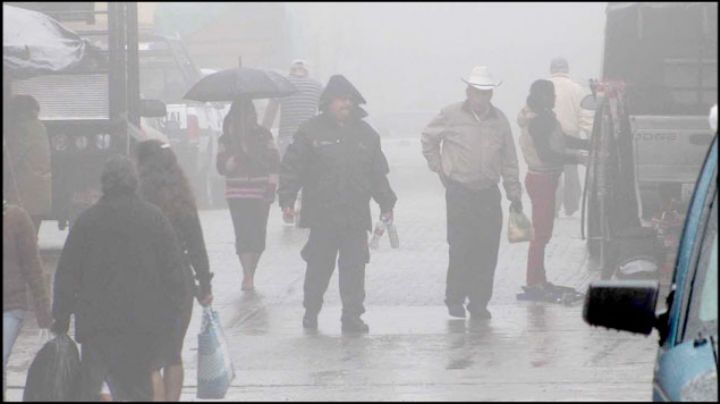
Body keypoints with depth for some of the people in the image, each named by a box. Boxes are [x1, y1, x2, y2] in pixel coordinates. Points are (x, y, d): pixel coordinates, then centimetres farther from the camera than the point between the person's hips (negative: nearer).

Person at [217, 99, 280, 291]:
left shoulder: (264, 134, 5)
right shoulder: (226, 138, 5)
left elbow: (274, 161, 2)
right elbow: (222, 166, 1)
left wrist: (272, 186, -8)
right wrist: (234, 160, -20)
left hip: (261, 194, 1)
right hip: (237, 194, -1)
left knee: (258, 234, 0)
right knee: (244, 234, -11)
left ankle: (249, 275, 10)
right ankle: (247, 276, -13)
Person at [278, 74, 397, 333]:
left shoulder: (366, 134, 12)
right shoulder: (311, 132, 1)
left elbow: (378, 173, 18)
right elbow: (292, 168, -1)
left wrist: (386, 204, 16)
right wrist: (287, 199, -9)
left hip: (356, 216, 2)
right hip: (322, 216, -2)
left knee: (354, 267, -2)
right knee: (319, 266, 6)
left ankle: (352, 317, 2)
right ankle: (311, 312, 22)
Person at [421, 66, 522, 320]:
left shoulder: (499, 120, 8)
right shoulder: (451, 115, -2)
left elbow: (509, 161, 13)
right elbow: (428, 139, 13)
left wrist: (514, 195, 11)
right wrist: (439, 169, 6)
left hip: (489, 194, 3)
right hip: (459, 191, -3)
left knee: (487, 250, 0)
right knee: (461, 248, -7)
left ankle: (479, 302, 8)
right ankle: (455, 299, 6)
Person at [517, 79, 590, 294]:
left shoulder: (546, 116, 10)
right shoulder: (537, 121, -20)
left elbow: (561, 139, 21)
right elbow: (546, 153, -24)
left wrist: (590, 145, 16)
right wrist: (576, 158, -22)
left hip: (547, 177, 10)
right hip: (541, 179, -10)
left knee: (542, 232, 16)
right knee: (541, 233, -6)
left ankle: (538, 280, 24)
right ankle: (534, 282, -1)